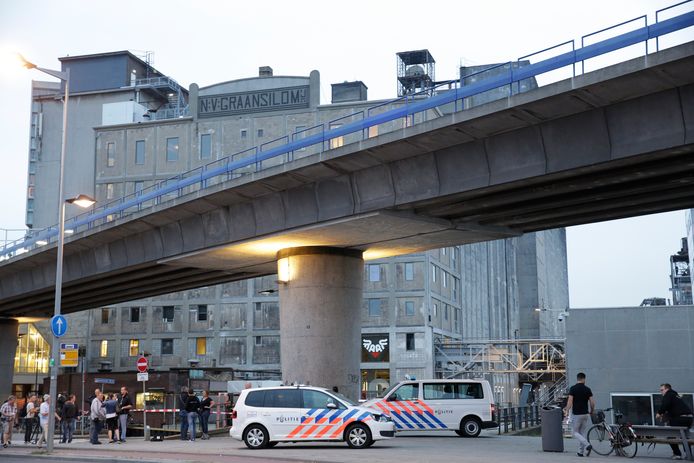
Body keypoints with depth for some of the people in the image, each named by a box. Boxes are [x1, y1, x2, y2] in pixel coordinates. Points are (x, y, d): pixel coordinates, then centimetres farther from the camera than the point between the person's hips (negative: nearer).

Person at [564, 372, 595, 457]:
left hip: (576, 414, -3)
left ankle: (587, 445, -16)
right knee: (583, 433, 12)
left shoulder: (573, 388, -8)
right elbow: (592, 403, 0)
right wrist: (591, 412, 17)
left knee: (576, 432, 5)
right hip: (585, 414, 4)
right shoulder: (587, 389, 1)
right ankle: (580, 452, 12)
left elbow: (570, 401, -15)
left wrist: (567, 411, -7)